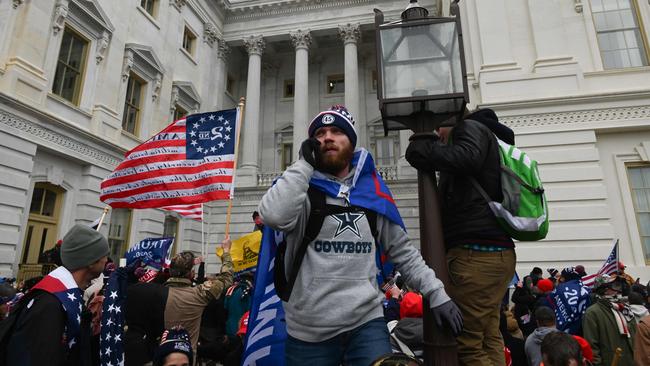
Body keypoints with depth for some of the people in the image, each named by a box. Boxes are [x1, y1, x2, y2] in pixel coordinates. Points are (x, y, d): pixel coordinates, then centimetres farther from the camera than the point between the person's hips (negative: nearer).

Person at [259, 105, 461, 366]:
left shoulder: (372, 191, 6)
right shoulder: (302, 188, -3)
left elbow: (402, 252, 12)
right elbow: (273, 216, -25)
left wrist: (436, 292, 4)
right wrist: (305, 163, -16)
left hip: (366, 322, 2)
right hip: (308, 331, -1)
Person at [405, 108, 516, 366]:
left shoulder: (470, 128, 3)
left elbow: (466, 158, -22)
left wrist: (423, 147, -10)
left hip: (476, 252, -10)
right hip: (495, 251, 10)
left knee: (468, 343, -9)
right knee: (488, 340, 11)